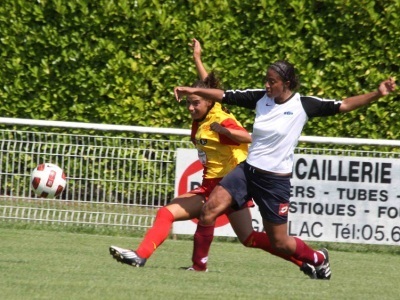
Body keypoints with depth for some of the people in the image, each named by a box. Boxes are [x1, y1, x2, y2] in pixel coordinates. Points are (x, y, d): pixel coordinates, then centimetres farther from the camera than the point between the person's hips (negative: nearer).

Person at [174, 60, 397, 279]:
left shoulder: (303, 105, -10)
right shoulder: (261, 97, 0)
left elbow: (343, 105, -11)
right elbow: (224, 96, 2)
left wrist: (377, 94, -20)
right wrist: (193, 91, -7)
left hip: (276, 179, -4)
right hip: (248, 170, 4)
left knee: (279, 242, 4)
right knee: (209, 210, -13)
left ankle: (319, 259, 33)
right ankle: (198, 266, 0)